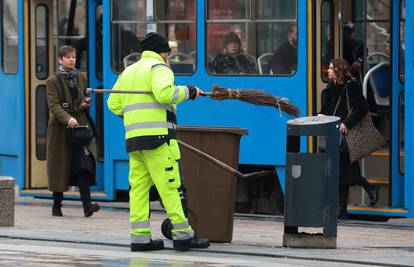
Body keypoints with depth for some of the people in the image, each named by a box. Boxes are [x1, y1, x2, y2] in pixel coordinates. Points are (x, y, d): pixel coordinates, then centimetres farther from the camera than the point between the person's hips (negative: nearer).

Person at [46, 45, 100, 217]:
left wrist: (86, 104, 0)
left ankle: (87, 205, -21)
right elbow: (54, 106, -13)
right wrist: (67, 119, -29)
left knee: (84, 164, -14)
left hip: (80, 126, 3)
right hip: (60, 128, -3)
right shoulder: (53, 82, -2)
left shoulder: (81, 79, 13)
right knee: (59, 166, 3)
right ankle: (57, 206, 17)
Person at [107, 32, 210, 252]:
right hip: (156, 135, -8)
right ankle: (182, 235, -5)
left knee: (139, 186, 5)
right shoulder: (159, 67, -2)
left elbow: (114, 104, 20)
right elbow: (164, 93, -20)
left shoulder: (128, 71, 23)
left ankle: (139, 236, 2)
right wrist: (188, 92, -7)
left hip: (133, 137, 8)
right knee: (169, 186, -6)